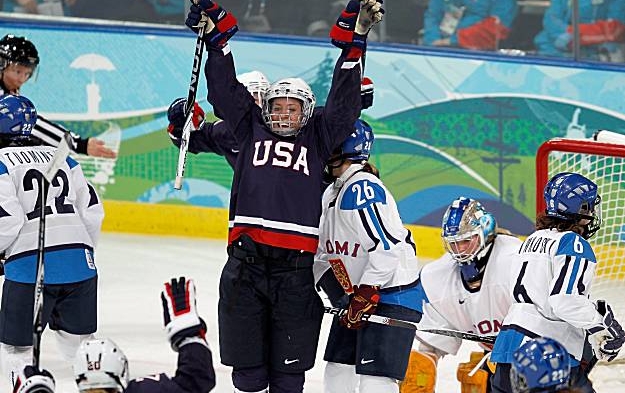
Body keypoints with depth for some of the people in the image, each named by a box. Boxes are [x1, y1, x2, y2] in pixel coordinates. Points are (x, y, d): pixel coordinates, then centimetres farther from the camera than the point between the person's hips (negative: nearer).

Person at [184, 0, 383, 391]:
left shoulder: (319, 136, 15)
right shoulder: (251, 129, 17)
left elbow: (344, 98, 7)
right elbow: (225, 89, 14)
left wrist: (355, 39, -2)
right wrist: (216, 35, 6)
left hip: (297, 267, -1)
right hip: (245, 262, 1)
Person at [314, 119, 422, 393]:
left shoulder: (363, 188, -21)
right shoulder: (332, 193, 13)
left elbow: (387, 247, -28)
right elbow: (327, 251, 22)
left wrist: (365, 296, -24)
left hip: (392, 296, -11)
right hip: (358, 297, 11)